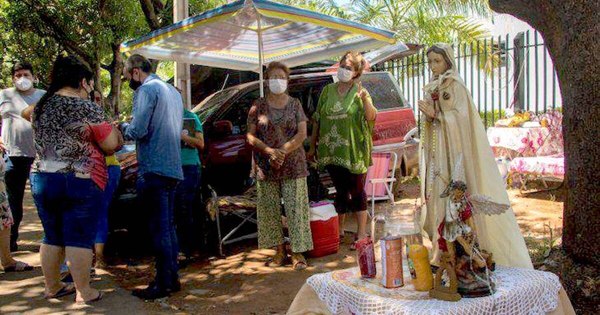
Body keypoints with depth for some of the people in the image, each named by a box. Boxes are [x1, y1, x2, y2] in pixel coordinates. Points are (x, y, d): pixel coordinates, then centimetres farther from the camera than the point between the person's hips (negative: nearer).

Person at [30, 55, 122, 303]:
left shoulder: (40, 107, 10)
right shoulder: (87, 108, -10)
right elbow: (111, 145, -10)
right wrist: (111, 129, 11)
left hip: (41, 178, 6)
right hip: (80, 180, -6)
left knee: (52, 237, 16)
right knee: (79, 238, 1)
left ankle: (52, 287, 27)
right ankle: (84, 292, 9)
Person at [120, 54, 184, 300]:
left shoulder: (146, 90, -8)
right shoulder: (173, 91, 19)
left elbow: (137, 130, -17)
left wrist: (122, 126, 4)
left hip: (153, 168, -9)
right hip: (173, 168, 9)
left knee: (159, 228, -3)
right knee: (168, 226, 14)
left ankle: (163, 284, 4)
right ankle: (172, 277, 20)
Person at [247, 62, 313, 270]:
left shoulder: (294, 104, 5)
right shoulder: (258, 106, 5)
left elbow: (302, 133, -2)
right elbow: (251, 136, 1)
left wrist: (284, 151, -15)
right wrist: (270, 151, -14)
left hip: (293, 164, -1)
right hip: (265, 166, 1)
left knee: (295, 207, -2)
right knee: (270, 209, 5)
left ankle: (298, 252, 5)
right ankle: (279, 251, 17)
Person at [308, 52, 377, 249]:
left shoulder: (360, 92, -3)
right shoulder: (328, 91, 7)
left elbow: (371, 117, -18)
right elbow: (317, 120, 10)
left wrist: (364, 98, -36)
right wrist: (312, 146, 10)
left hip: (353, 151, -3)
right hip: (331, 151, 3)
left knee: (356, 191, 4)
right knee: (340, 190, 15)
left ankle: (361, 233, 13)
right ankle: (339, 231, 27)